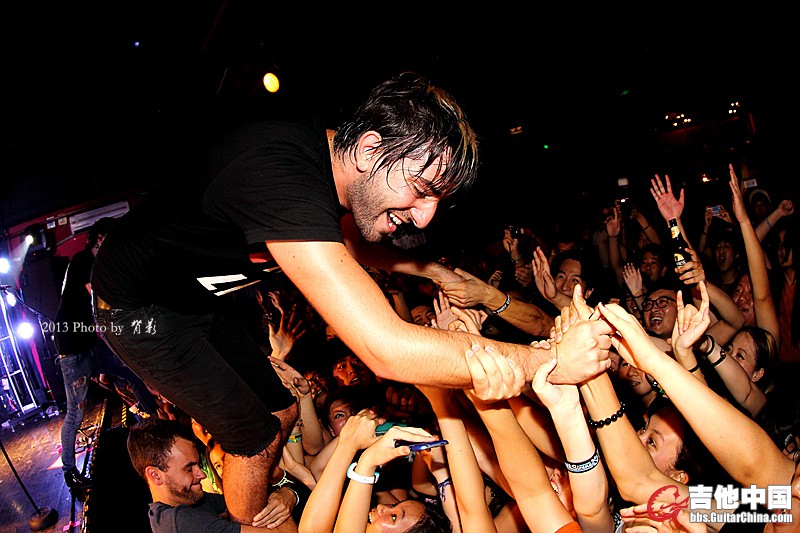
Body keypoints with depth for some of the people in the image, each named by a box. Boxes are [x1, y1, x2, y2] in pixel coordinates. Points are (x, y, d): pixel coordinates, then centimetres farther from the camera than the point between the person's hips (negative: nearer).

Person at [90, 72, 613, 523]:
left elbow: (348, 239, 13)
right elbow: (387, 349, -48)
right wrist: (548, 360, -40)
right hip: (139, 305, -8)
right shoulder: (281, 174, -41)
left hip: (197, 297, 8)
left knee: (282, 411, 15)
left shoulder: (328, 154, -12)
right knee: (257, 439, -2)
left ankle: (257, 509, 41)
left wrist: (431, 270, -1)